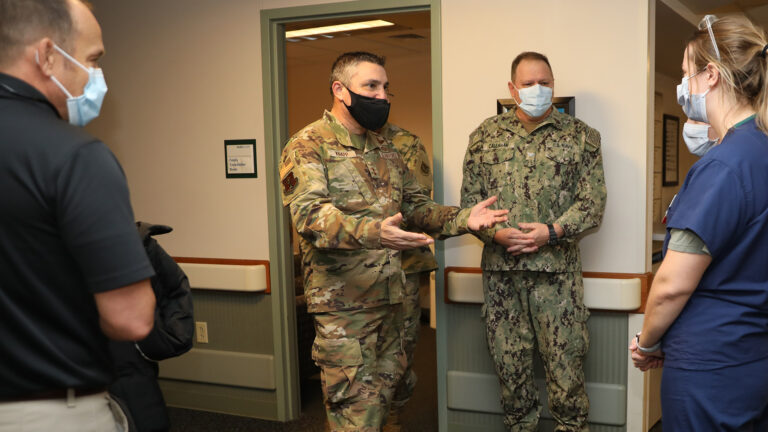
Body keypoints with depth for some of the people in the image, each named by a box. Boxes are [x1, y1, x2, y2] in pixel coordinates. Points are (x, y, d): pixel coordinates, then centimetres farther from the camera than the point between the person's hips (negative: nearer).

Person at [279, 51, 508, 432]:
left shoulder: (385, 150, 16)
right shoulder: (307, 146, -9)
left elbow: (416, 206, 18)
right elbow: (310, 213, -24)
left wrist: (462, 218, -1)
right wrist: (371, 232, -41)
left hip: (390, 297, 8)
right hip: (342, 302, -7)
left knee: (383, 393, 18)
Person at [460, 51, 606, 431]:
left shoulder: (581, 136, 4)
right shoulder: (485, 135, 8)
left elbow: (593, 201, -1)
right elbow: (469, 199, 6)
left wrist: (552, 232, -14)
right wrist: (496, 232, -10)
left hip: (557, 268, -2)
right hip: (500, 268, 2)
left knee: (565, 359, 1)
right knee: (509, 359, 11)